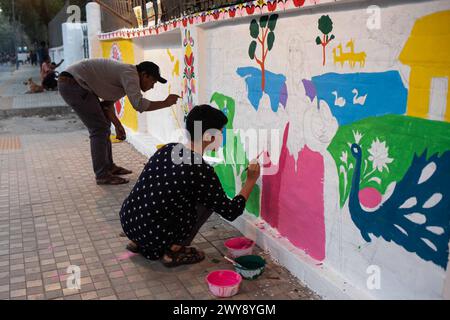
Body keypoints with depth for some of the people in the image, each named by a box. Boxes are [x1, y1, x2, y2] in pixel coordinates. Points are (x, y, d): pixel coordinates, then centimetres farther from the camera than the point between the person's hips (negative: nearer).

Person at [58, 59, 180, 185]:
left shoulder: (126, 75, 14)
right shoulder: (129, 73, -16)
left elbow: (107, 104, 16)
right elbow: (138, 104, -30)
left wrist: (118, 125, 6)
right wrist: (165, 103, -19)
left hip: (78, 84, 11)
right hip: (72, 82, -11)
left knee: (103, 125, 15)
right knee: (99, 128, -10)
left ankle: (108, 166, 24)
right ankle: (102, 175, -4)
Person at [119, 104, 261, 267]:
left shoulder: (168, 149, 2)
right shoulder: (202, 172, -17)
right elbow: (231, 212, -7)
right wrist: (251, 180, 6)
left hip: (127, 222, 6)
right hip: (155, 237, -6)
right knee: (208, 201, 7)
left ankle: (139, 243, 22)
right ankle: (174, 250, 3)